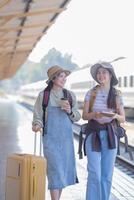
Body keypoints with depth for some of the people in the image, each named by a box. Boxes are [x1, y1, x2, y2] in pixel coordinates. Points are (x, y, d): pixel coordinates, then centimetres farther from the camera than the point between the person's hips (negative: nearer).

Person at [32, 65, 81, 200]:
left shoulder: (70, 95, 6)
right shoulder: (43, 96, -3)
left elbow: (77, 117, 9)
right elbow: (38, 117, -1)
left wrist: (70, 111, -11)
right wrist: (37, 126, -22)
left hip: (67, 137, 4)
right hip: (50, 138, -4)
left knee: (64, 170, 7)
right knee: (55, 170, -11)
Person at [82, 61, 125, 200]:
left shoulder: (117, 94, 3)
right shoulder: (91, 93, 0)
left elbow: (123, 119, 5)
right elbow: (84, 116, 1)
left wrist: (115, 115, -18)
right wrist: (94, 114, -20)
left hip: (110, 136, 2)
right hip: (93, 135, -2)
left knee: (107, 174, 4)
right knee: (95, 173, -8)